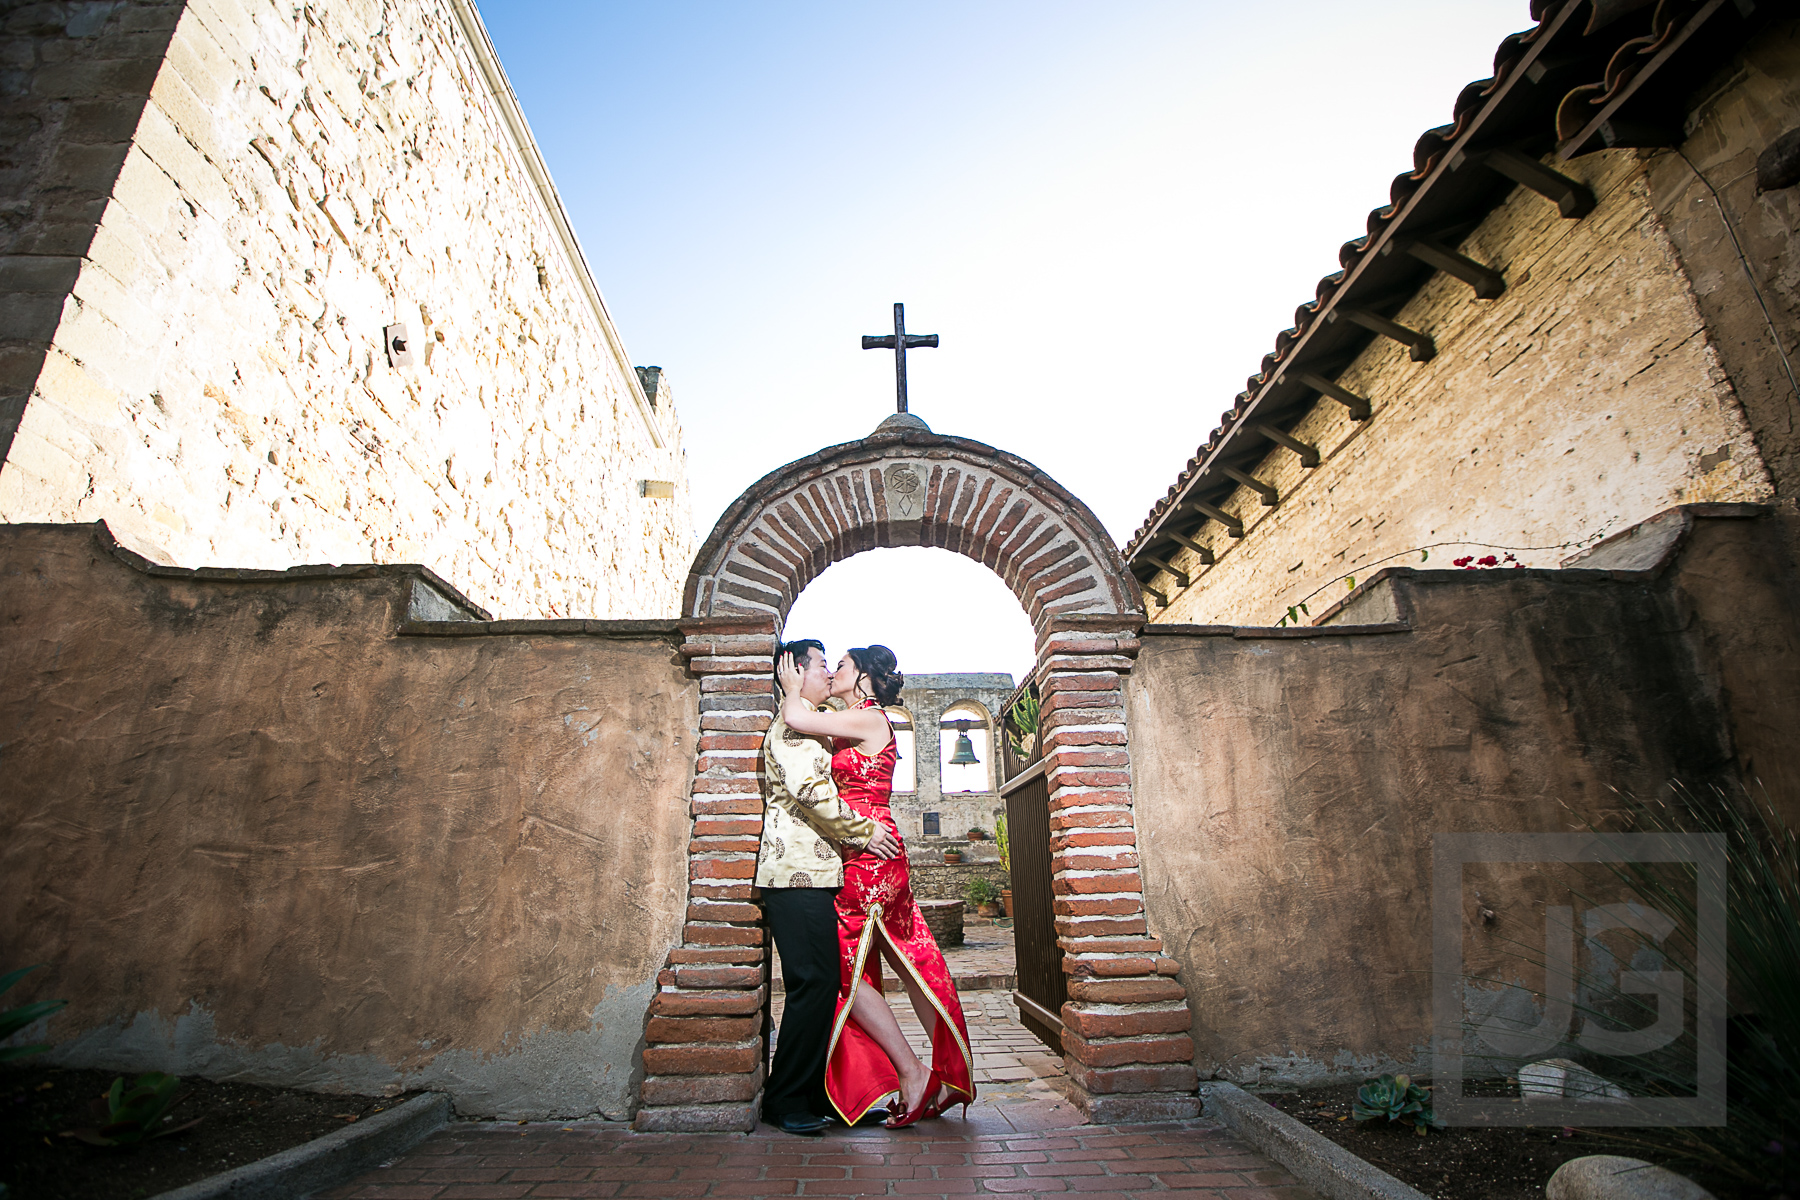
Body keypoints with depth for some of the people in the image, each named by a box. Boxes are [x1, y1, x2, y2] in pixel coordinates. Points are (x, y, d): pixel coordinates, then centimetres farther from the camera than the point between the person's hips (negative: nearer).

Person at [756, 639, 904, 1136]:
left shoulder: (808, 730, 26)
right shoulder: (788, 727, -7)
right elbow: (811, 791, -19)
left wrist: (861, 833, 19)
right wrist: (864, 832, -11)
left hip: (813, 874, 10)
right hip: (798, 874, -10)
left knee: (822, 983, 10)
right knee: (813, 984, -8)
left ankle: (811, 1092, 18)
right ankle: (785, 1100, 3)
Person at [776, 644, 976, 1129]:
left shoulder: (869, 718, -11)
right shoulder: (863, 726, 18)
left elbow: (795, 719, -17)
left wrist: (793, 688, 1)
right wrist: (798, 693, 15)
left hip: (868, 855, -9)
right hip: (878, 857, 9)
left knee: (848, 969, -1)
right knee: (910, 964, 12)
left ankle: (911, 1072, 5)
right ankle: (950, 1076, 20)